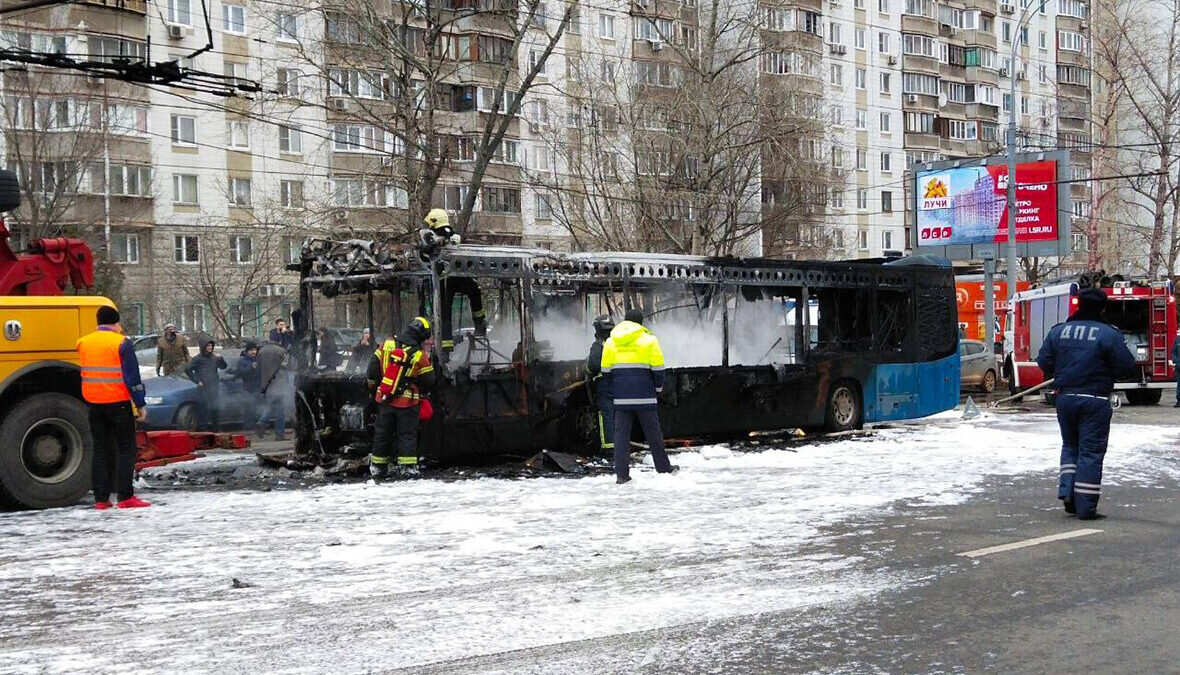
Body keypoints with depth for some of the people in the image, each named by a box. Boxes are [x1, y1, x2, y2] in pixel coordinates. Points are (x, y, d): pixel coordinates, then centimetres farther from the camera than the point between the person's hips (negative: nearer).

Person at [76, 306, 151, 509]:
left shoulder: (83, 343, 8)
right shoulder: (121, 343, -10)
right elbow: (132, 377, -12)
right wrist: (140, 405, -7)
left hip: (94, 403, 5)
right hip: (118, 403, -5)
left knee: (100, 450, 10)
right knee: (126, 449, 2)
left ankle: (101, 498, 9)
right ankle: (125, 497, -4)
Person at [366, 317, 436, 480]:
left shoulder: (386, 345, -2)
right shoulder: (420, 355, -12)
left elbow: (373, 368, 3)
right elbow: (428, 382, -3)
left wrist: (374, 387, 18)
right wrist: (422, 393, 18)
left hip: (384, 399, 4)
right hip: (407, 402, -4)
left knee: (382, 433, 14)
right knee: (407, 434, 6)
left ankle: (377, 467, 21)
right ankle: (407, 467, 4)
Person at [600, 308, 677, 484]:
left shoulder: (610, 341, 10)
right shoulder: (648, 339, -1)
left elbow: (606, 370, 12)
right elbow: (657, 367, -1)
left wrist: (609, 393, 19)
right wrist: (658, 388, 12)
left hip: (620, 396, 3)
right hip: (644, 396, -2)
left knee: (621, 433, 3)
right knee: (653, 432, 8)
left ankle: (621, 474, -3)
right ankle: (663, 467, 18)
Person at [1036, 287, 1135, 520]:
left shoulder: (1057, 331, 1)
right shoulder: (1108, 335, -11)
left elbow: (1044, 362, 3)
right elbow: (1126, 366, -10)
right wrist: (1104, 369, 10)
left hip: (1065, 397, 4)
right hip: (1095, 400, -4)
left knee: (1070, 446, 22)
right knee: (1091, 451, 1)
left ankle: (1067, 492, 9)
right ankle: (1085, 507, 1)